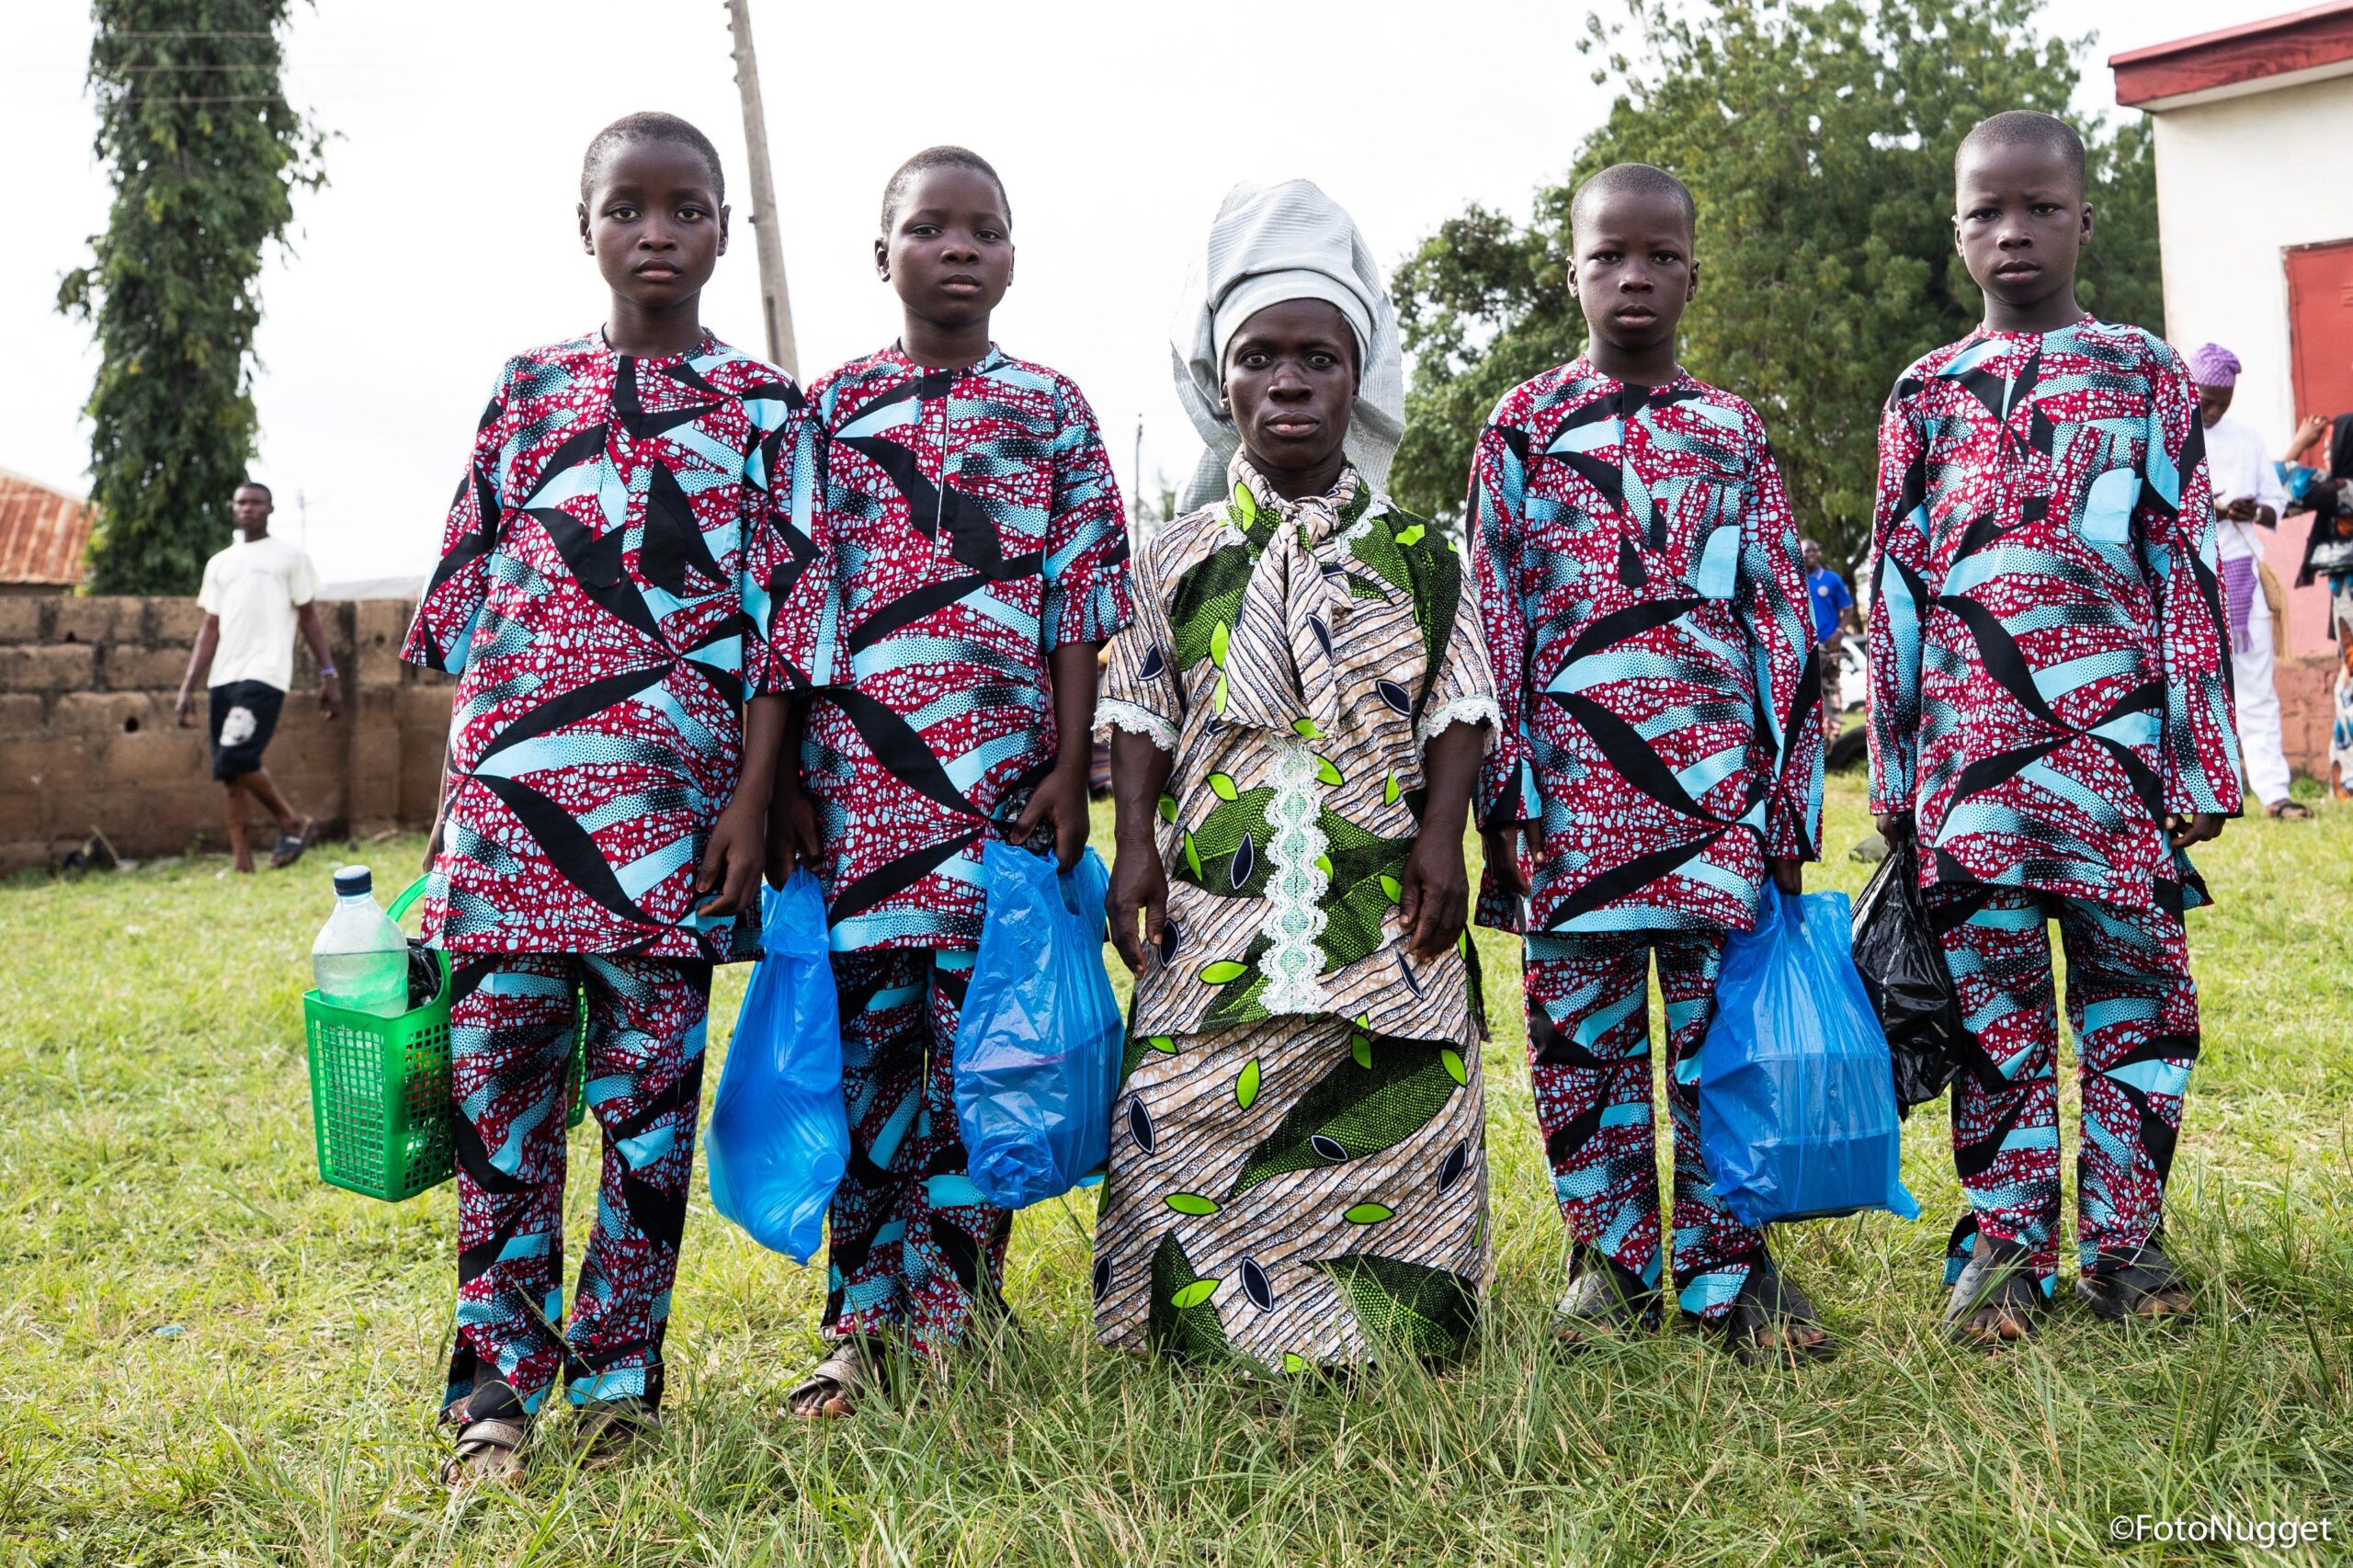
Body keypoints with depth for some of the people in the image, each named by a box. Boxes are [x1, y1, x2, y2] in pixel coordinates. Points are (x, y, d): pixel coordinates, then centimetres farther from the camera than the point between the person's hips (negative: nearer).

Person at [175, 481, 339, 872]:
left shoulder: (290, 557, 6)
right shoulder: (219, 563, 19)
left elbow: (309, 618, 5)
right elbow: (210, 629, 18)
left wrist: (329, 674, -4)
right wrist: (187, 689, 10)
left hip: (263, 676, -6)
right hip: (223, 678, 6)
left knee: (237, 758, -19)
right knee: (226, 772, 2)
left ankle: (292, 822, 2)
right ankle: (241, 862, 5)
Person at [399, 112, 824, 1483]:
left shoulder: (768, 410, 6)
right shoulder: (528, 391, 12)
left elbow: (785, 611, 1)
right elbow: (467, 591, 13)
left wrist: (753, 796, -6)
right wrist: (459, 779, 9)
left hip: (675, 805, -1)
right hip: (512, 790, 2)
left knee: (654, 1086, 4)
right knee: (501, 1085, 3)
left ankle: (619, 1369, 18)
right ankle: (499, 1385, 14)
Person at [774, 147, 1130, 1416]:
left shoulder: (1053, 408, 9)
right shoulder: (830, 407, 11)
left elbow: (1086, 595, 4)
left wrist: (1070, 766, -3)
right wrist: (786, 774, 2)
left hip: (1004, 772, 0)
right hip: (858, 771, 1)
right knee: (867, 1019, 1)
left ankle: (952, 1316, 12)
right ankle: (863, 1320, 11)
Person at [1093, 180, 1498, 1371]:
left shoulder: (1417, 553, 7)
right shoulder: (1179, 555, 8)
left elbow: (1459, 705, 6)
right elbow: (1141, 713, 7)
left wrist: (1442, 837, -5)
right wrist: (1136, 842, -3)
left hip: (1384, 897, 0)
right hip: (1218, 893, 0)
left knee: (1395, 1121, 2)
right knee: (1188, 1117, -4)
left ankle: (1395, 1355, 17)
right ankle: (1203, 1362, 9)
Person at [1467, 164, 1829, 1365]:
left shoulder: (1733, 429, 11)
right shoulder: (1523, 425, 7)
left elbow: (1781, 611, 9)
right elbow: (1493, 615, 3)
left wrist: (1790, 790, 3)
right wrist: (1507, 792, -3)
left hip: (1716, 771, 1)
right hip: (1575, 779, -1)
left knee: (1720, 1013, 2)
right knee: (1582, 1019, 4)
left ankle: (1723, 1265, 13)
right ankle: (1610, 1259, 18)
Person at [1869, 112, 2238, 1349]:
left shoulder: (2147, 373, 9)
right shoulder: (1924, 394, 12)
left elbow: (2188, 568, 6)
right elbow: (1896, 587, 10)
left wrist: (2202, 758, 0)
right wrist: (1894, 772, 6)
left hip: (2119, 739, 0)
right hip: (1971, 747, 1)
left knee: (2133, 986, 3)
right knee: (1993, 996, 2)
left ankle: (2123, 1238, 15)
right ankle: (2004, 1242, 11)